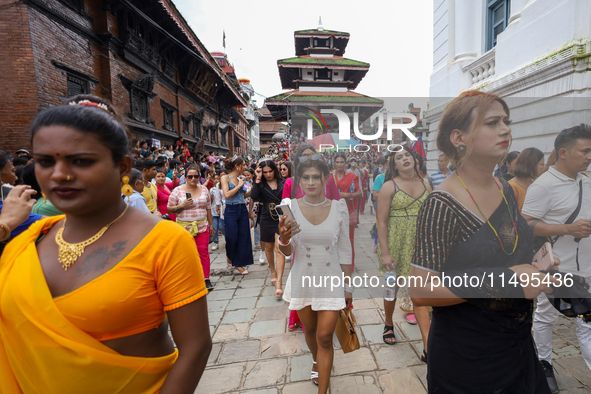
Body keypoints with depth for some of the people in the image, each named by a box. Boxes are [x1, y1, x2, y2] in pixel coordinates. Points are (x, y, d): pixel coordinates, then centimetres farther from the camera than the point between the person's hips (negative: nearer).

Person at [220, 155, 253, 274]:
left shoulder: (241, 178, 9)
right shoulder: (225, 178, -5)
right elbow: (227, 195, -17)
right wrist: (239, 185, -12)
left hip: (243, 210, 5)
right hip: (231, 211, -5)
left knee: (243, 237, 6)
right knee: (232, 237, -1)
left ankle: (239, 263, 19)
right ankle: (230, 256, 31)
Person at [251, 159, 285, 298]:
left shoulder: (283, 183, 2)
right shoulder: (260, 183, 2)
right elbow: (254, 197, -16)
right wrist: (258, 179, -15)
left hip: (281, 219, -2)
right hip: (266, 219, 2)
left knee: (280, 249, -9)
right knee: (269, 247, 17)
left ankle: (279, 283, -8)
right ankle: (273, 271, 42)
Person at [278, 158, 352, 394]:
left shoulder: (339, 207, -9)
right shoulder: (290, 207, -10)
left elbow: (344, 250, -2)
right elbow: (287, 252, -7)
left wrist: (348, 287, 3)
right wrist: (283, 239, -31)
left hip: (331, 279, -1)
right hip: (302, 279, 2)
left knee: (325, 337, 1)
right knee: (310, 330, 22)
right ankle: (317, 361, 55)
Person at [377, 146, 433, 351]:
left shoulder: (426, 184, 6)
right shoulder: (389, 186, -6)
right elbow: (382, 221, -9)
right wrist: (384, 253, -13)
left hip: (420, 246, 3)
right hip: (395, 245, -2)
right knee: (392, 288, 14)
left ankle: (428, 347, 13)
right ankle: (388, 324, 41)